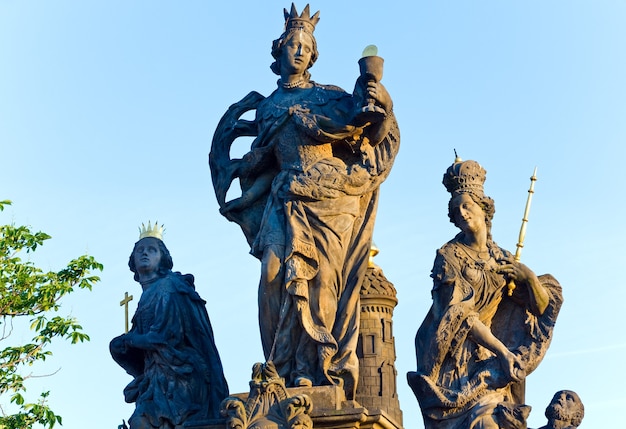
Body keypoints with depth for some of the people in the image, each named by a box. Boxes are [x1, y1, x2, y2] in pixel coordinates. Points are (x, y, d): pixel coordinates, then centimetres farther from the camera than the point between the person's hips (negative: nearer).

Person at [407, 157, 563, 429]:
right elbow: (458, 314, -12)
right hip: (456, 355, -5)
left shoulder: (503, 260, 11)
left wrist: (529, 277, -11)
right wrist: (502, 350, -17)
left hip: (489, 360, 5)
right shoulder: (449, 256, -3)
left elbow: (543, 307, 9)